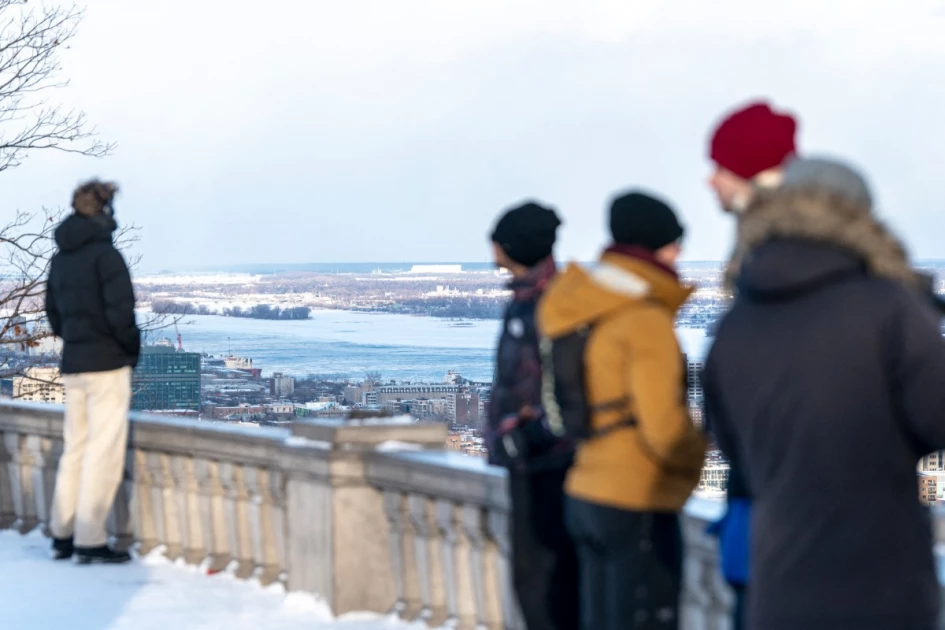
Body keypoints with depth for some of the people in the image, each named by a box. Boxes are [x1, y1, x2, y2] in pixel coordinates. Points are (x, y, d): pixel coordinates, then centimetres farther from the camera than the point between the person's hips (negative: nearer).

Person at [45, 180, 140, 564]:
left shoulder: (61, 258, 9)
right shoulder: (105, 254, -13)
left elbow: (53, 311, 16)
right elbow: (120, 311, -18)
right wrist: (133, 347, -3)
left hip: (72, 364, 7)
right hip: (108, 363, -7)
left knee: (74, 449, 14)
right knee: (104, 452, -4)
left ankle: (63, 536, 17)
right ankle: (90, 541, -5)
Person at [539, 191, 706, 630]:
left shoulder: (582, 310, 10)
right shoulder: (645, 320, -15)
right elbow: (662, 426, -21)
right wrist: (697, 456, -3)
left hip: (586, 497, 9)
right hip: (638, 507, -9)